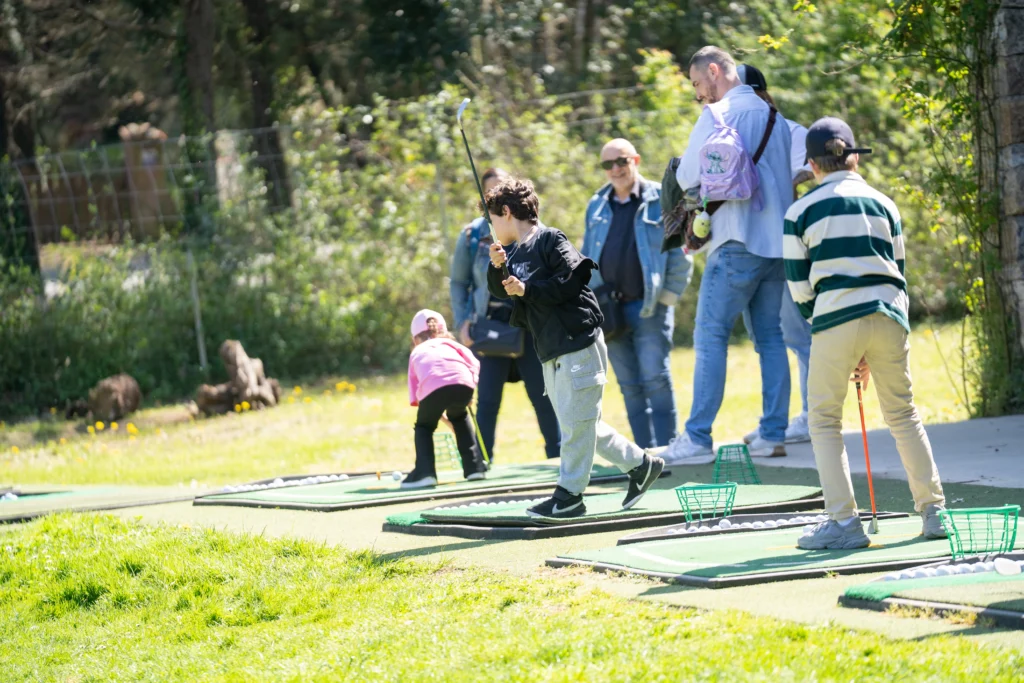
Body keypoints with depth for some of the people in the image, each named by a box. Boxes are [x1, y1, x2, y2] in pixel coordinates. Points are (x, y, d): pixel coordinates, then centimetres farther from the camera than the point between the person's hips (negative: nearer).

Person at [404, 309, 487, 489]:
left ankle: (424, 472, 4)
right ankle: (474, 467, 28)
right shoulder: (450, 344, 37)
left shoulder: (416, 354, 35)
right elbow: (473, 363, 18)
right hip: (463, 383, 2)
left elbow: (415, 395, 30)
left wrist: (441, 415, 36)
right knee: (459, 417, 34)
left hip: (433, 387, -2)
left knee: (424, 426, 24)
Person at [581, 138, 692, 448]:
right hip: (610, 309, 5)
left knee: (655, 381, -8)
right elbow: (586, 258, 20)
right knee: (630, 386, 6)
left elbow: (680, 254, -2)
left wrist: (667, 297, -6)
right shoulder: (597, 206, 13)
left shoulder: (661, 200, -1)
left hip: (648, 307, -5)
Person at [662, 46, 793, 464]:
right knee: (769, 336, 10)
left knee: (710, 336, -5)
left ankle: (698, 438, -9)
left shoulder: (717, 115, -7)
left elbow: (689, 176, -8)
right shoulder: (773, 115, 15)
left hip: (738, 242, -7)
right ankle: (773, 434, 7)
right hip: (777, 241, 7)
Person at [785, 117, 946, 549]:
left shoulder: (801, 212, 5)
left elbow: (799, 286, 4)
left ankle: (844, 521, -1)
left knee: (824, 420, 7)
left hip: (836, 320, -3)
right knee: (903, 414, 15)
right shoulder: (883, 205, 15)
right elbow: (897, 273, 16)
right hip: (889, 319, 3)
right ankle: (933, 510, 13)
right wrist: (871, 353, 19)